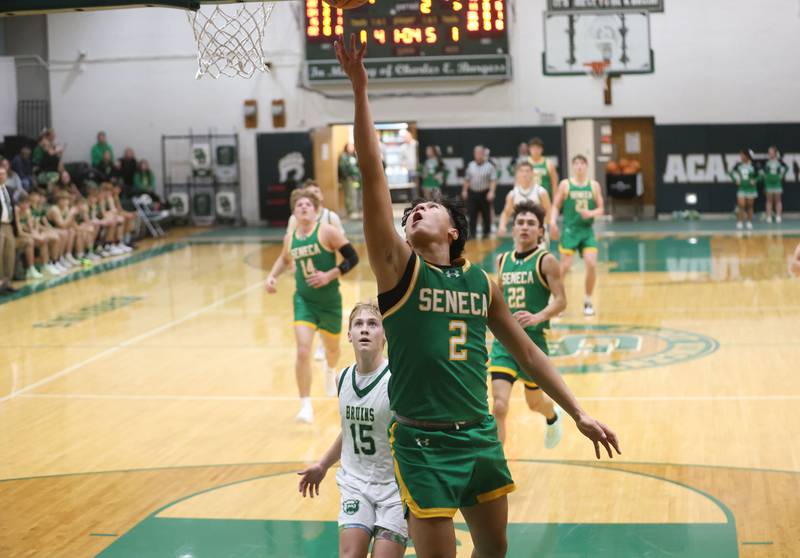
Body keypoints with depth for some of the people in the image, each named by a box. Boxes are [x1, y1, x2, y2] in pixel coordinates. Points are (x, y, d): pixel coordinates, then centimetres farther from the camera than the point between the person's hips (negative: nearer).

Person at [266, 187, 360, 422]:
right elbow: (284, 259, 24)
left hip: (329, 302, -1)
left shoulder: (327, 231, -13)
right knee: (303, 351, -16)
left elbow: (352, 257, -13)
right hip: (304, 301, 1)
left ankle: (330, 372, 59)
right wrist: (272, 275, 7)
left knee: (332, 347, 22)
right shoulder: (290, 238, 2)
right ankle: (306, 406, -13)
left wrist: (330, 275, -22)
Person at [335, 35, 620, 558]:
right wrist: (360, 90, -18)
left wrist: (580, 414, 12)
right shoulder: (398, 267, -4)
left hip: (480, 437, 5)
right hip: (422, 443, -4)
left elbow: (528, 352, 16)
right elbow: (373, 176, -13)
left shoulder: (482, 281, 7)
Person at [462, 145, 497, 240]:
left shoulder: (489, 166, -5)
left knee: (486, 214, 4)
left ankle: (486, 233, 14)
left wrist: (491, 192, -21)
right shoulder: (471, 165, 9)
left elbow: (493, 180, -11)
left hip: (484, 194, -3)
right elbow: (467, 179, 15)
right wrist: (464, 190, 10)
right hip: (472, 193, 3)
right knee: (472, 214, 0)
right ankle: (472, 233, 4)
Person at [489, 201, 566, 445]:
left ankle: (553, 418, 57)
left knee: (534, 401, 20)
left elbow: (560, 301, -14)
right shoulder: (503, 260, 9)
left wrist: (537, 317, -29)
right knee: (499, 407, -13)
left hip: (533, 339, -3)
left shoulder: (545, 260, -6)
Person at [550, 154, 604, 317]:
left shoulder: (594, 185, 5)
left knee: (591, 264, -9)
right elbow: (556, 206, 3)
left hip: (587, 230, 2)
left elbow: (600, 209, 8)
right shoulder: (565, 184, 0)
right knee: (565, 266, -6)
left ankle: (588, 301, 8)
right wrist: (553, 221, -14)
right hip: (570, 230, -2)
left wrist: (591, 213, -13)